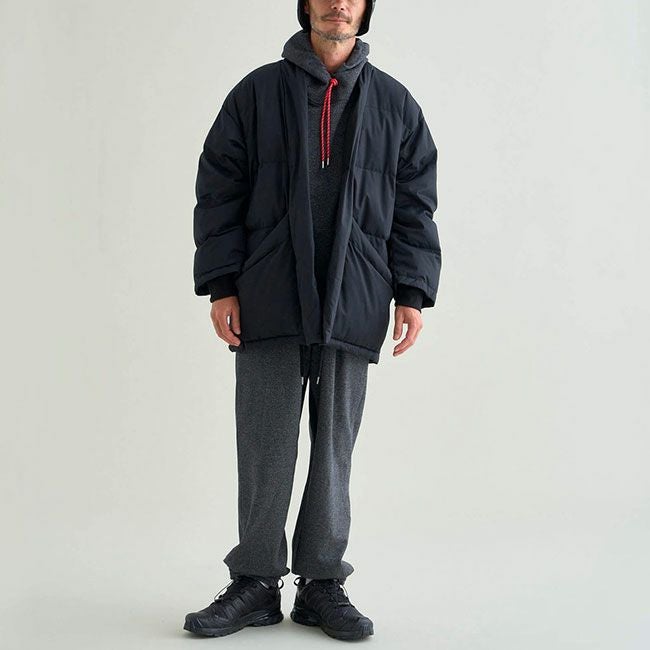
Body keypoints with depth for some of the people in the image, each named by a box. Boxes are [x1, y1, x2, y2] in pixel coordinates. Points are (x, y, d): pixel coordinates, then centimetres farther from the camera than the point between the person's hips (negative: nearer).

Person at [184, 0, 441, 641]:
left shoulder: (394, 103, 12)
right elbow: (219, 195, 6)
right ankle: (255, 582, 13)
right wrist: (220, 286, -2)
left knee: (335, 446, 5)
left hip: (352, 308, 1)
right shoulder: (257, 93, 8)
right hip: (267, 304, -1)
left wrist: (412, 292, 2)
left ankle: (322, 581, 16)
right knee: (264, 447, 1)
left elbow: (414, 205, 11)